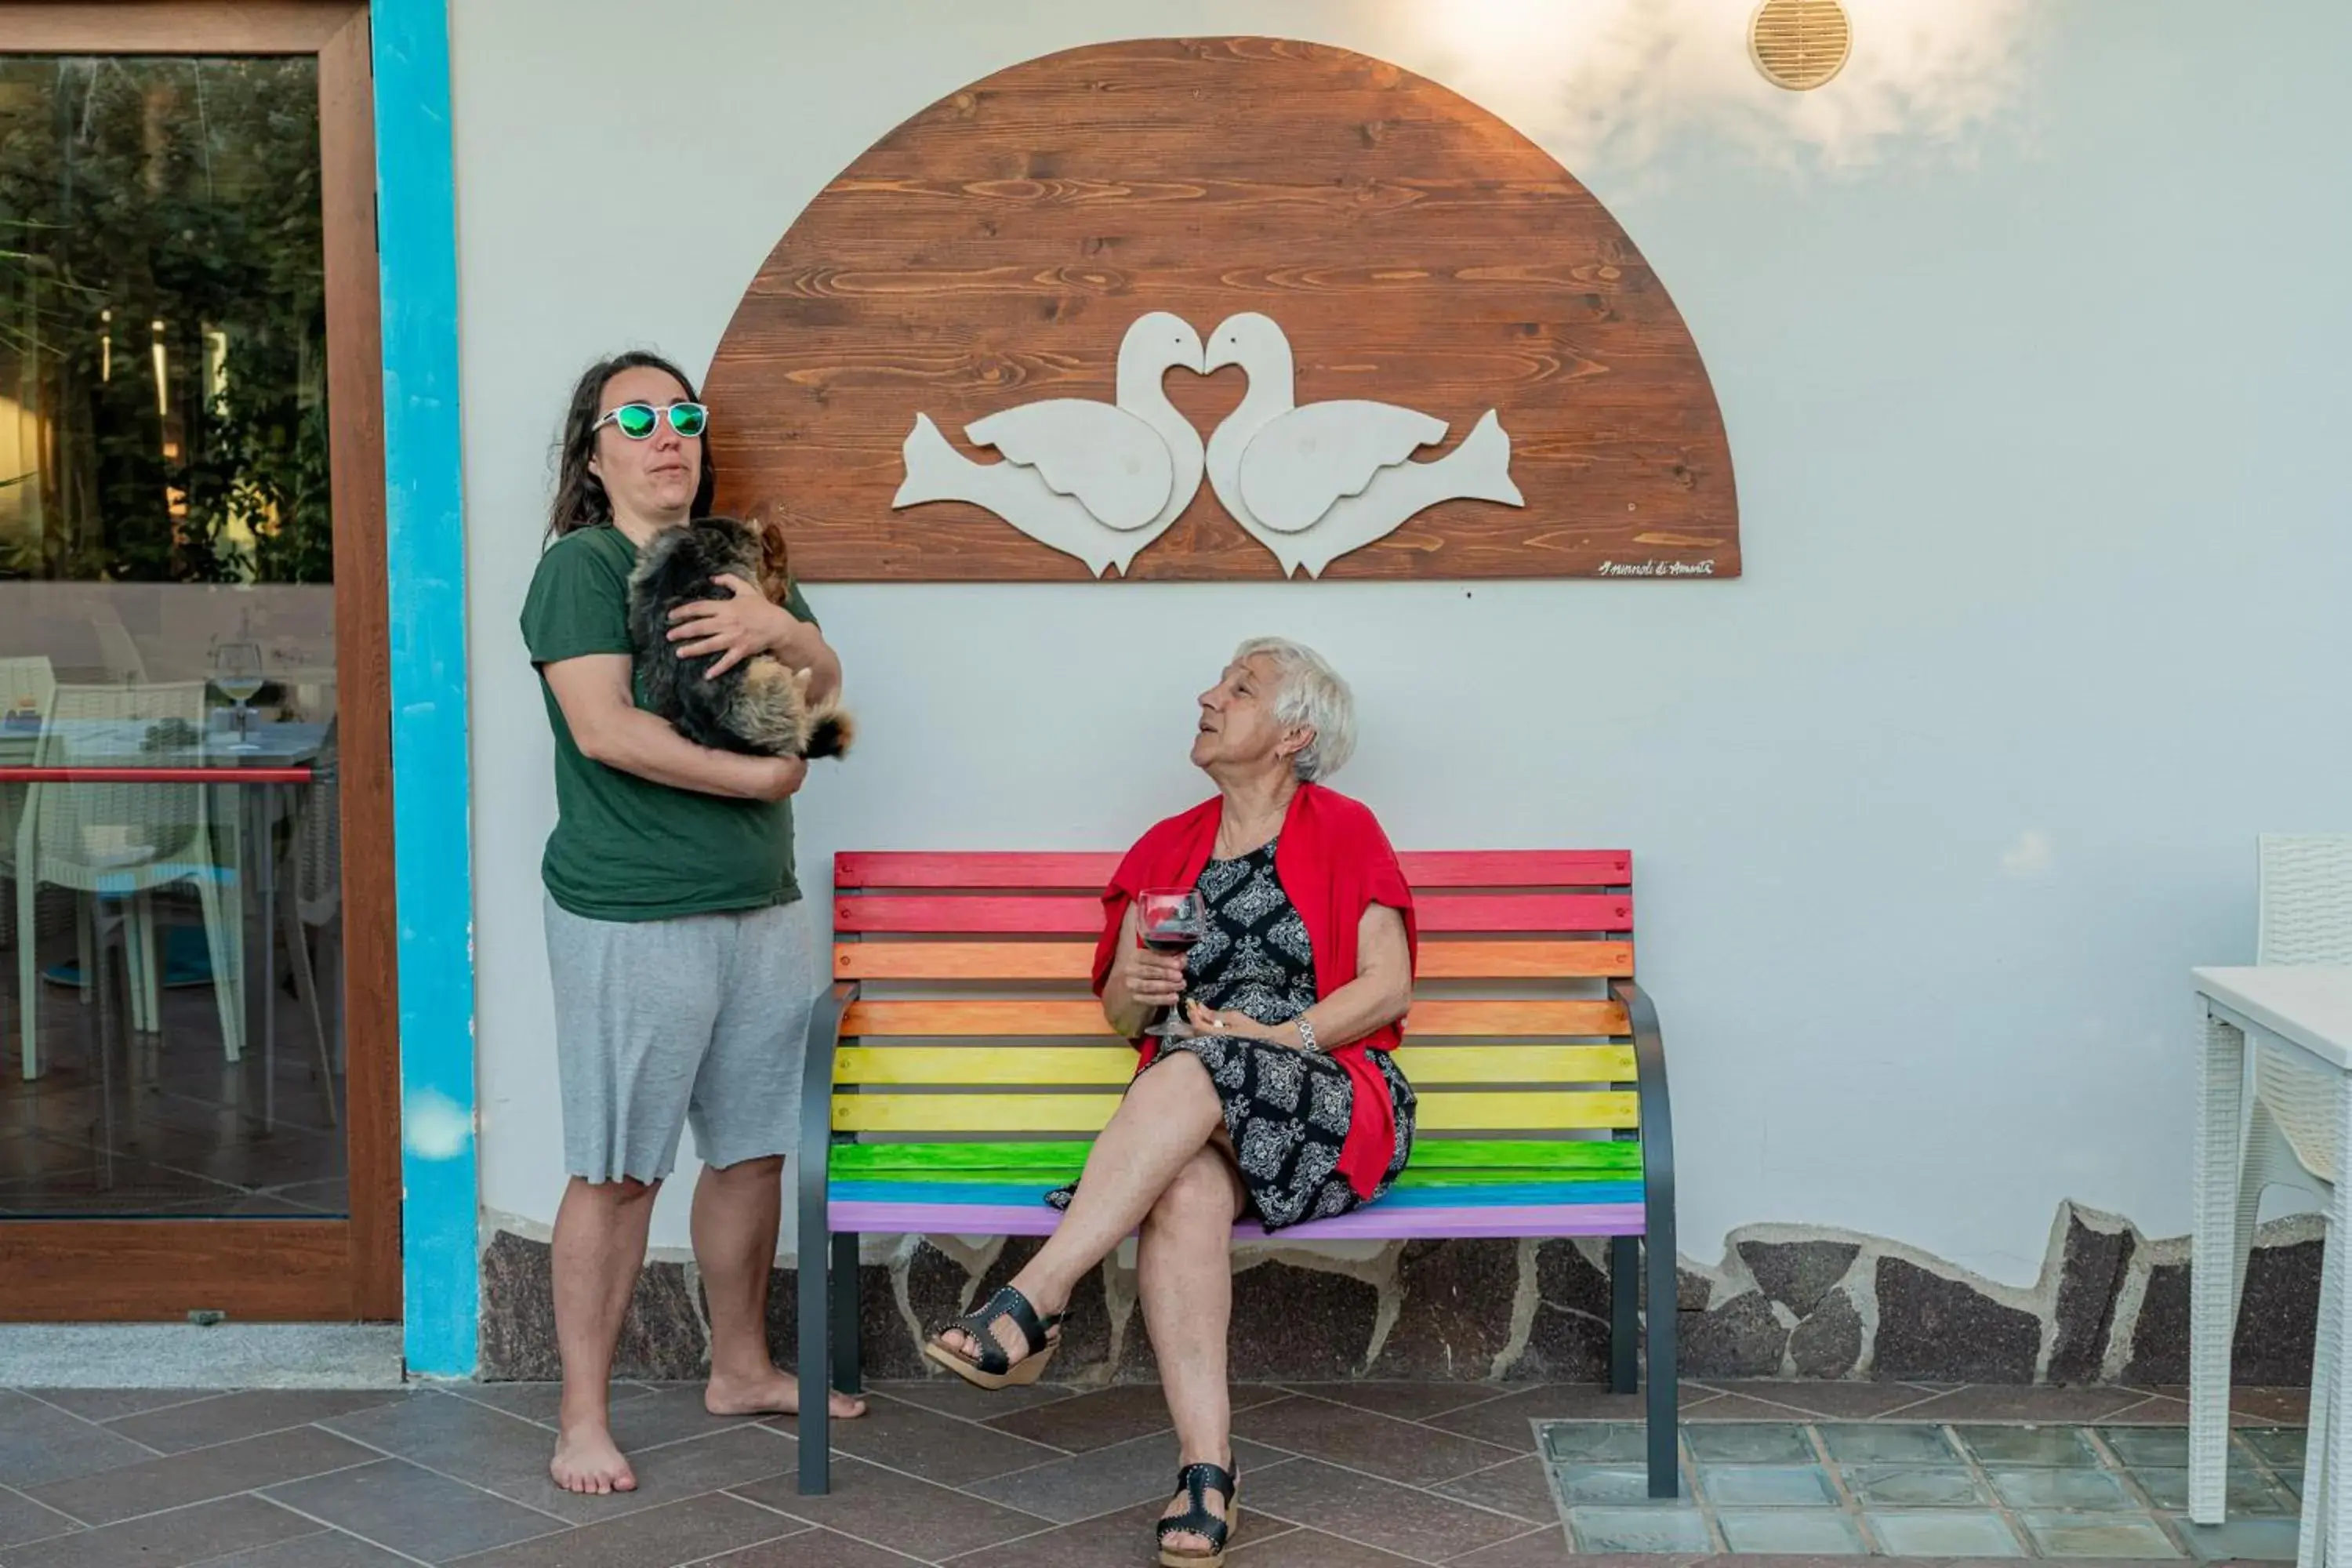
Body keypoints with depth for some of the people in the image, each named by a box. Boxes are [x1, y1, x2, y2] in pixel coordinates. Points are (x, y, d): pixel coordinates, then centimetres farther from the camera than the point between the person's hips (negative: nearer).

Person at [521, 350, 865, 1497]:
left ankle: (740, 1368, 30)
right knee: (616, 1173, -2)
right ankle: (583, 1419, 8)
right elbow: (604, 729, -19)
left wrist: (778, 628, -17)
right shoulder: (580, 565, -7)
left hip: (763, 907, 7)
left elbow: (825, 682, 5)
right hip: (631, 918, -7)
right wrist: (759, 775, -14)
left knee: (753, 1149, 14)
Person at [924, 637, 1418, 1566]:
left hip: (1333, 1101, -3)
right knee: (1185, 1187, -35)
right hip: (1190, 1108, 3)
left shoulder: (1343, 832, 8)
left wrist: (1280, 1036, -14)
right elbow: (1118, 1013, 21)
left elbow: (1390, 986, -1)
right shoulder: (1166, 850, 21)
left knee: (1193, 1072, -36)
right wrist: (1136, 989, -3)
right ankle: (1205, 1467, -39)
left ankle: (1035, 1301, -39)